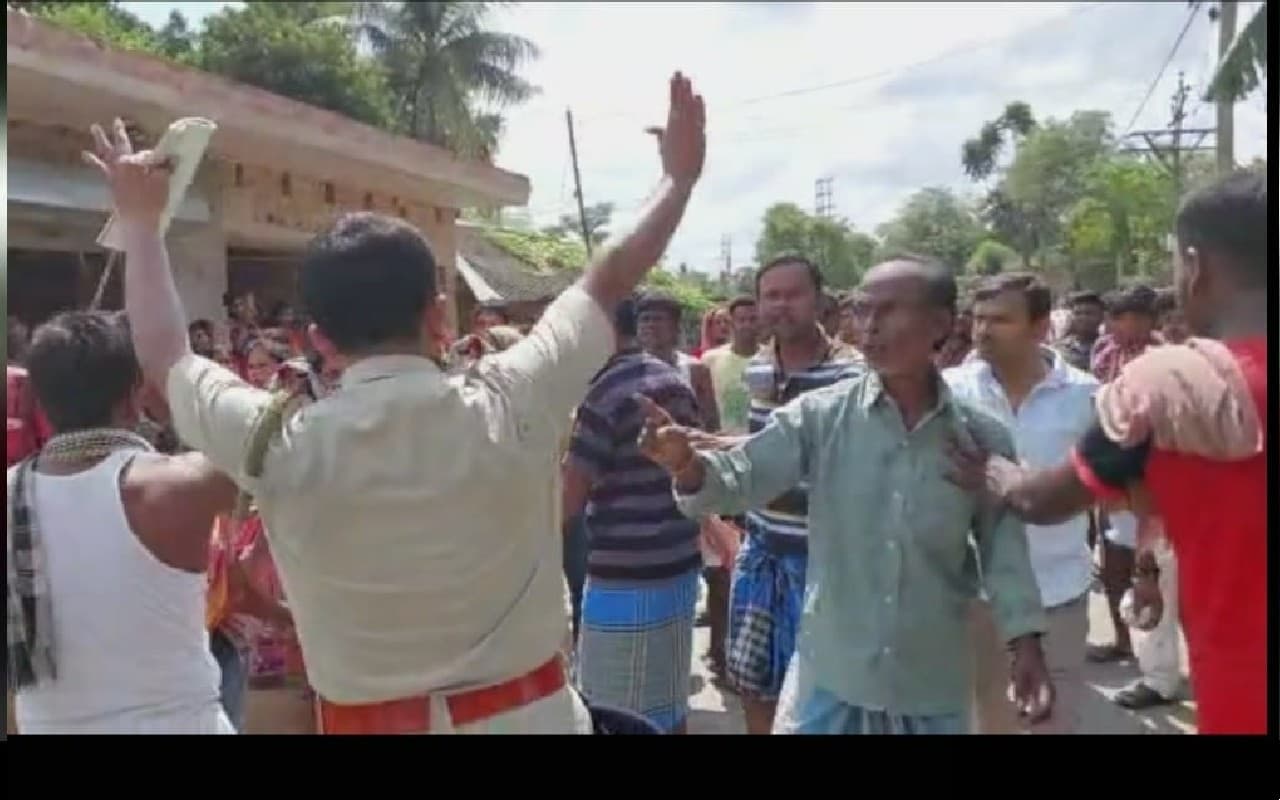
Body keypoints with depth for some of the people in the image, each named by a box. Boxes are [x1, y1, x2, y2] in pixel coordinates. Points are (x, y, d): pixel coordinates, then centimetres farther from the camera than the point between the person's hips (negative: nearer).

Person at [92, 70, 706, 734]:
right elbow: (606, 281, -4)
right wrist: (679, 175, 11)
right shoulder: (508, 408, -18)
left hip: (368, 720, 0)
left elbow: (164, 356, 3)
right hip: (527, 714, 0)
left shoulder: (282, 446, -16)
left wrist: (141, 222, 17)